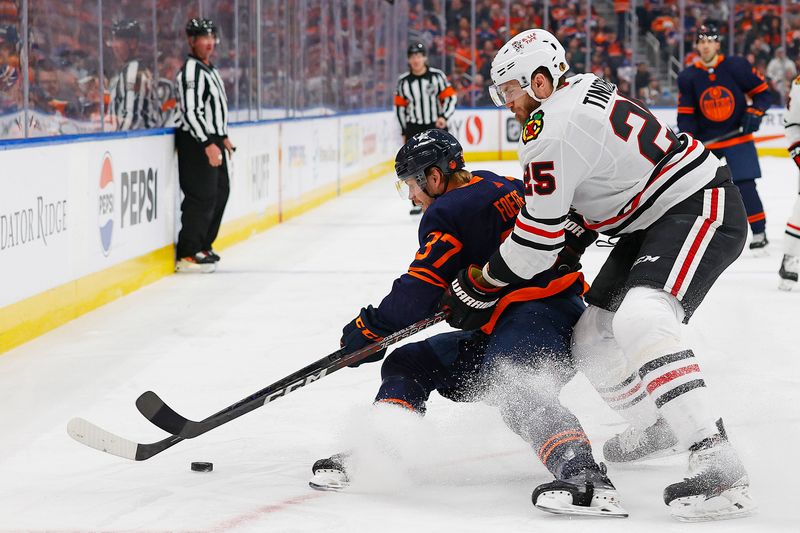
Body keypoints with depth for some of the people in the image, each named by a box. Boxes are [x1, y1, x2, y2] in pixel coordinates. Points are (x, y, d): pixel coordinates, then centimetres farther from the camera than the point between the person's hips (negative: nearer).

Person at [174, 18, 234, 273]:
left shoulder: (210, 70, 17)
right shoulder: (191, 71, -16)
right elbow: (190, 112, -23)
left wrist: (223, 137, 25)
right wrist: (208, 144, -27)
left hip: (212, 140, 10)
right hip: (195, 141, -10)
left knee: (220, 192, 14)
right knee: (202, 197, -12)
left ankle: (202, 246, 23)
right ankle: (187, 254, -9)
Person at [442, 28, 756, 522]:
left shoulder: (553, 129, -18)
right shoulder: (586, 90, 12)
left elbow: (538, 237, -15)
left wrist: (475, 289, -3)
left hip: (701, 211, -11)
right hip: (656, 219, 11)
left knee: (639, 321, -33)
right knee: (592, 338, 12)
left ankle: (721, 469, -42)